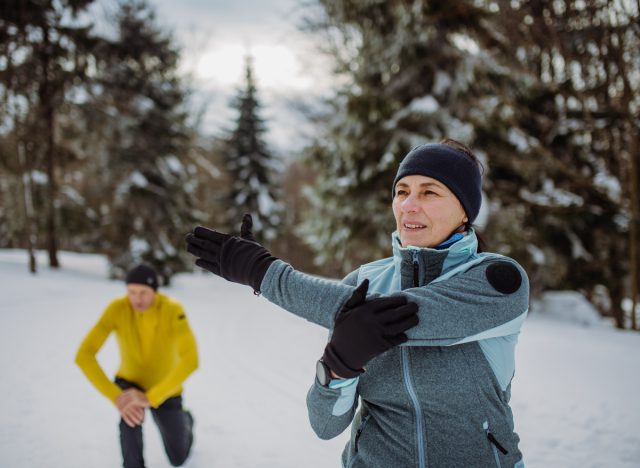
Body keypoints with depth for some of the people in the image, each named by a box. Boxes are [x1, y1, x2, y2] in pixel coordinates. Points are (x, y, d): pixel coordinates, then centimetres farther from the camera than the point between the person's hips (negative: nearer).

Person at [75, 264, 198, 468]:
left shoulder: (172, 309, -34)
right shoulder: (117, 308, -29)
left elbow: (190, 360, -43)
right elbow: (83, 356, -33)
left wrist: (150, 398, -48)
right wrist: (116, 397, -42)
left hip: (164, 390, 0)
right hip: (131, 383, 0)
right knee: (130, 412, -36)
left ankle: (185, 420, 42)